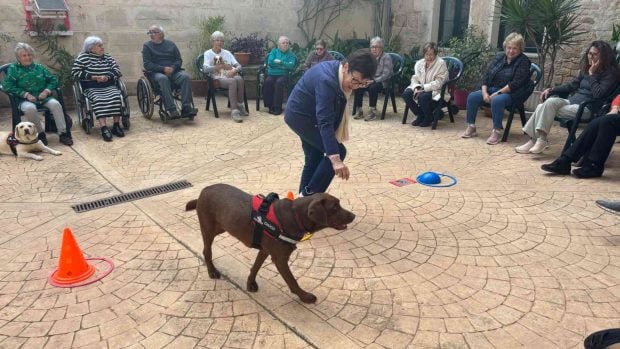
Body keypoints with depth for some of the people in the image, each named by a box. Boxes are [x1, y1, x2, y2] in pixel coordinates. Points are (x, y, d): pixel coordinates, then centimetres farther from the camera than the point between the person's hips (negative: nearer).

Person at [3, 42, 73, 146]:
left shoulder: (39, 67, 16)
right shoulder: (13, 68, 6)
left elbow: (53, 80, 13)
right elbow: (8, 86, -5)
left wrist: (46, 91, -7)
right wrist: (26, 95, -15)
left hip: (43, 97, 3)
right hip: (25, 99, -2)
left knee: (56, 104, -29)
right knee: (30, 108, -38)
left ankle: (63, 134, -28)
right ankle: (41, 134, -19)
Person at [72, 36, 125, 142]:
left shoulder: (107, 57, 16)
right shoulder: (83, 57, 3)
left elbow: (117, 70, 7)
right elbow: (75, 72, -5)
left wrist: (107, 77, -13)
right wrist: (94, 77, -12)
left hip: (109, 86, 4)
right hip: (92, 88, -3)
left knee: (117, 97, -27)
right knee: (99, 100, -33)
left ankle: (116, 125, -25)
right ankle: (103, 128, -43)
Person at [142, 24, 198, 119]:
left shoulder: (170, 44, 17)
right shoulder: (147, 46, 10)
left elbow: (179, 60, 12)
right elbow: (147, 64, -1)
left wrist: (172, 68, -11)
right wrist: (163, 69, -14)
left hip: (173, 71, 3)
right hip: (156, 72, -2)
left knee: (185, 77, -28)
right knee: (163, 79, -37)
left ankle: (186, 108, -36)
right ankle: (171, 110, -45)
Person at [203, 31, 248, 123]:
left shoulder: (227, 53, 21)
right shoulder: (208, 53, 10)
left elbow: (239, 66, 12)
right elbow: (206, 69, -7)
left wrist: (234, 70, -12)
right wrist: (222, 66, -15)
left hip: (230, 76, 4)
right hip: (218, 78, -3)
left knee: (239, 78, -34)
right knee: (232, 81, -37)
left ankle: (240, 105, -20)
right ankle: (234, 110, -42)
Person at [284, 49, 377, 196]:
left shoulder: (337, 71, -4)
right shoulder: (327, 80, -33)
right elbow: (325, 122, -40)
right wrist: (335, 158, -46)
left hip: (304, 114, 10)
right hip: (300, 116, -10)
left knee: (314, 159, 16)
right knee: (338, 151, -12)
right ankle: (309, 196, -4)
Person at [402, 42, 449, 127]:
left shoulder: (441, 64, -12)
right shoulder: (419, 63, 6)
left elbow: (438, 83, -19)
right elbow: (414, 78, 7)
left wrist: (423, 88, -25)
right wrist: (416, 87, -15)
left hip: (436, 91, -6)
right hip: (421, 89, 6)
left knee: (423, 96, -36)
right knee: (406, 93, -19)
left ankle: (428, 119, -6)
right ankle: (420, 116, 1)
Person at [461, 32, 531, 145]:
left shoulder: (523, 62, -5)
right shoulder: (499, 57, 10)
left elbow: (515, 83, -16)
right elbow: (487, 75, 7)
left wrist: (497, 93, -22)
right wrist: (484, 92, -9)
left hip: (510, 93, -6)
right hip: (491, 89, 6)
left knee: (496, 101, -37)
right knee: (472, 96, -16)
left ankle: (497, 132, -28)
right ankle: (471, 127, -7)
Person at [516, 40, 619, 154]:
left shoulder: (610, 73, -4)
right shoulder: (586, 69, 18)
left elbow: (598, 94, -17)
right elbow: (571, 85, 23)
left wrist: (592, 74, -13)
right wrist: (551, 90, 9)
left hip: (587, 108, -7)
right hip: (572, 101, 7)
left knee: (550, 103, -28)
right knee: (541, 106, -19)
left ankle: (541, 140, -25)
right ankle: (534, 140, -24)